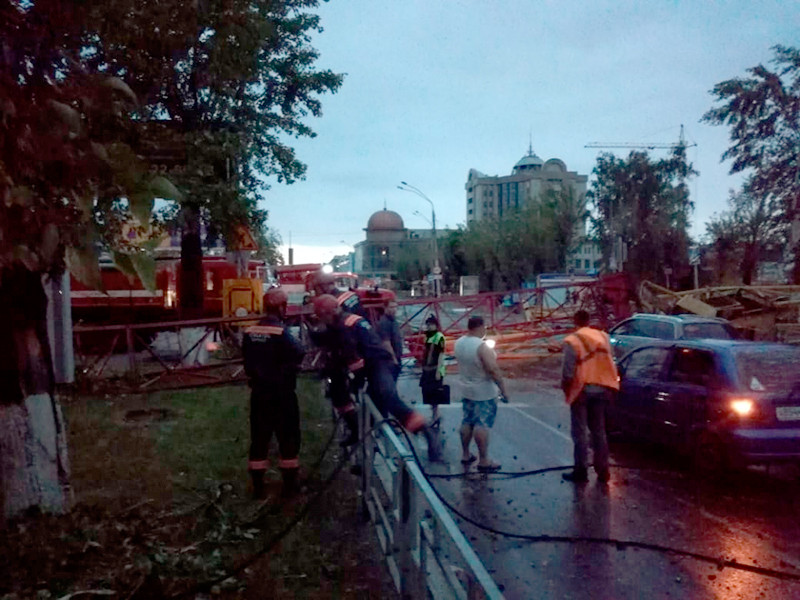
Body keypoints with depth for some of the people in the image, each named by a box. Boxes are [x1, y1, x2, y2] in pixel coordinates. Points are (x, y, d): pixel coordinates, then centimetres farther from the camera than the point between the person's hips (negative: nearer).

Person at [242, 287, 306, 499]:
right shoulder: (280, 332, -18)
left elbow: (247, 361, 10)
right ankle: (289, 484, 14)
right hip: (281, 393, -5)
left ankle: (258, 486, 19)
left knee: (259, 437, 13)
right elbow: (299, 354, -26)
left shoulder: (250, 332, 1)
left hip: (259, 392, 6)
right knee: (288, 437, 8)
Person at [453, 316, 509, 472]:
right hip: (484, 393, -8)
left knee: (467, 422, 16)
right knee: (482, 425, -2)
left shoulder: (458, 343, 2)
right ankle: (483, 461, 4)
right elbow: (493, 370, -24)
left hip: (466, 390, 8)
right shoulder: (482, 347, -23)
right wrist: (503, 390, -17)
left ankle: (465, 455, 27)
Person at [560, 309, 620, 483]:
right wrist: (609, 385, 17)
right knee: (599, 431, 14)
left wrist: (565, 388, 0)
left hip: (581, 390, -5)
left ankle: (580, 471, 7)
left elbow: (568, 370, -14)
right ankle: (602, 471, 17)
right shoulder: (603, 337, 5)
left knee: (579, 433, 4)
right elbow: (610, 364, 7)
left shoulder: (572, 341, -13)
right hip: (601, 390, 5)